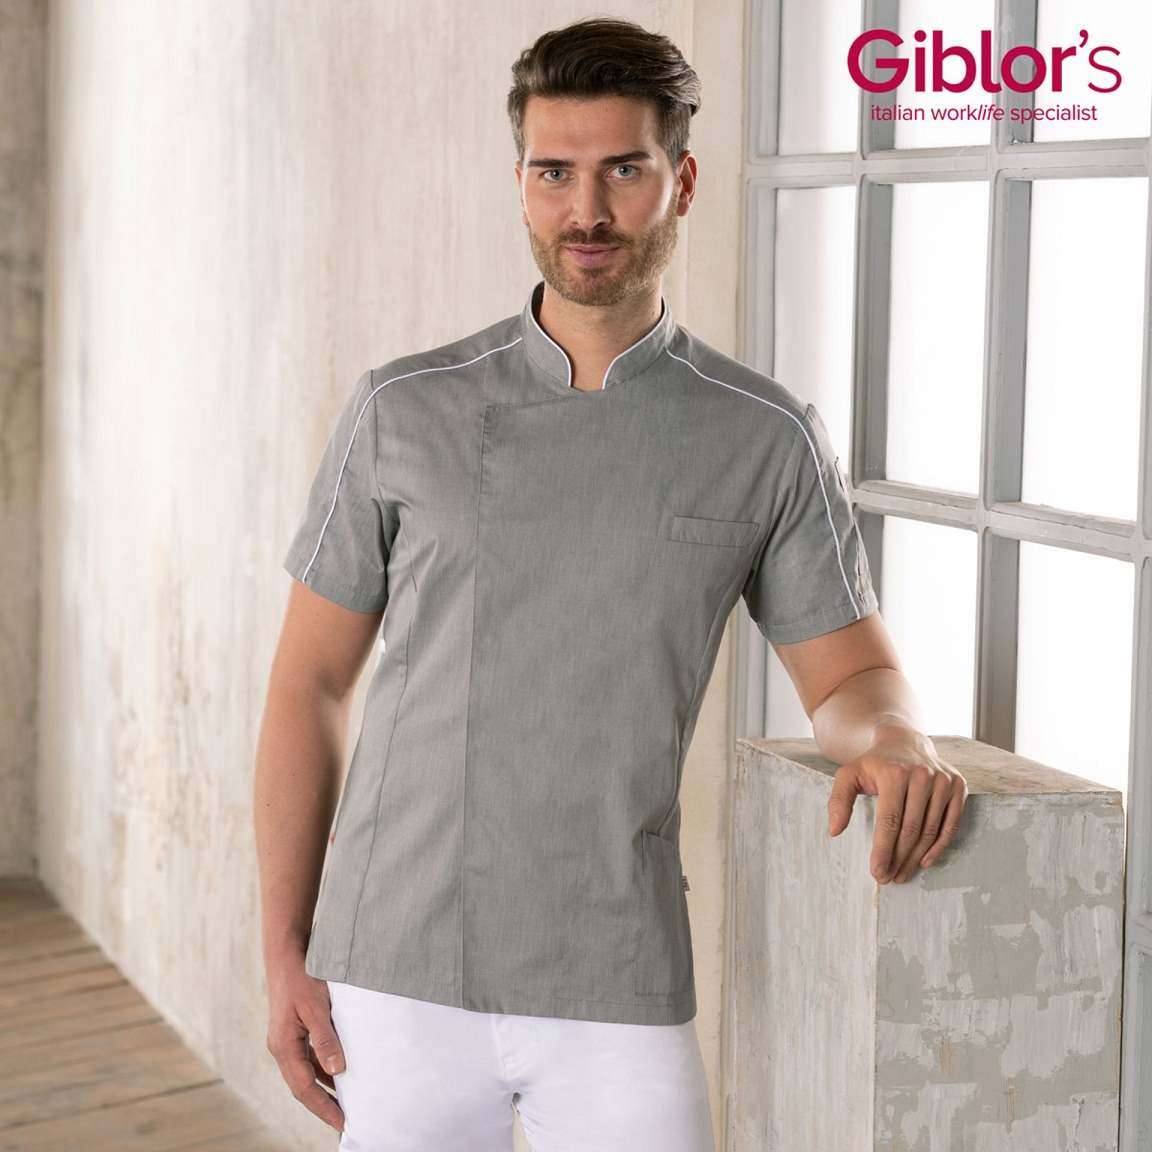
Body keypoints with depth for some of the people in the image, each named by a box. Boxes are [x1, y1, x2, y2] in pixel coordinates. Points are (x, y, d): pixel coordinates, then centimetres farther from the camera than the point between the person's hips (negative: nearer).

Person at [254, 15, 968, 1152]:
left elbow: (848, 674, 7)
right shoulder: (404, 411, 1)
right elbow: (311, 682, 6)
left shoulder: (767, 439, 1)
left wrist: (894, 739, -18)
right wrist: (284, 955, 2)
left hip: (618, 994, 0)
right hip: (400, 975, 1)